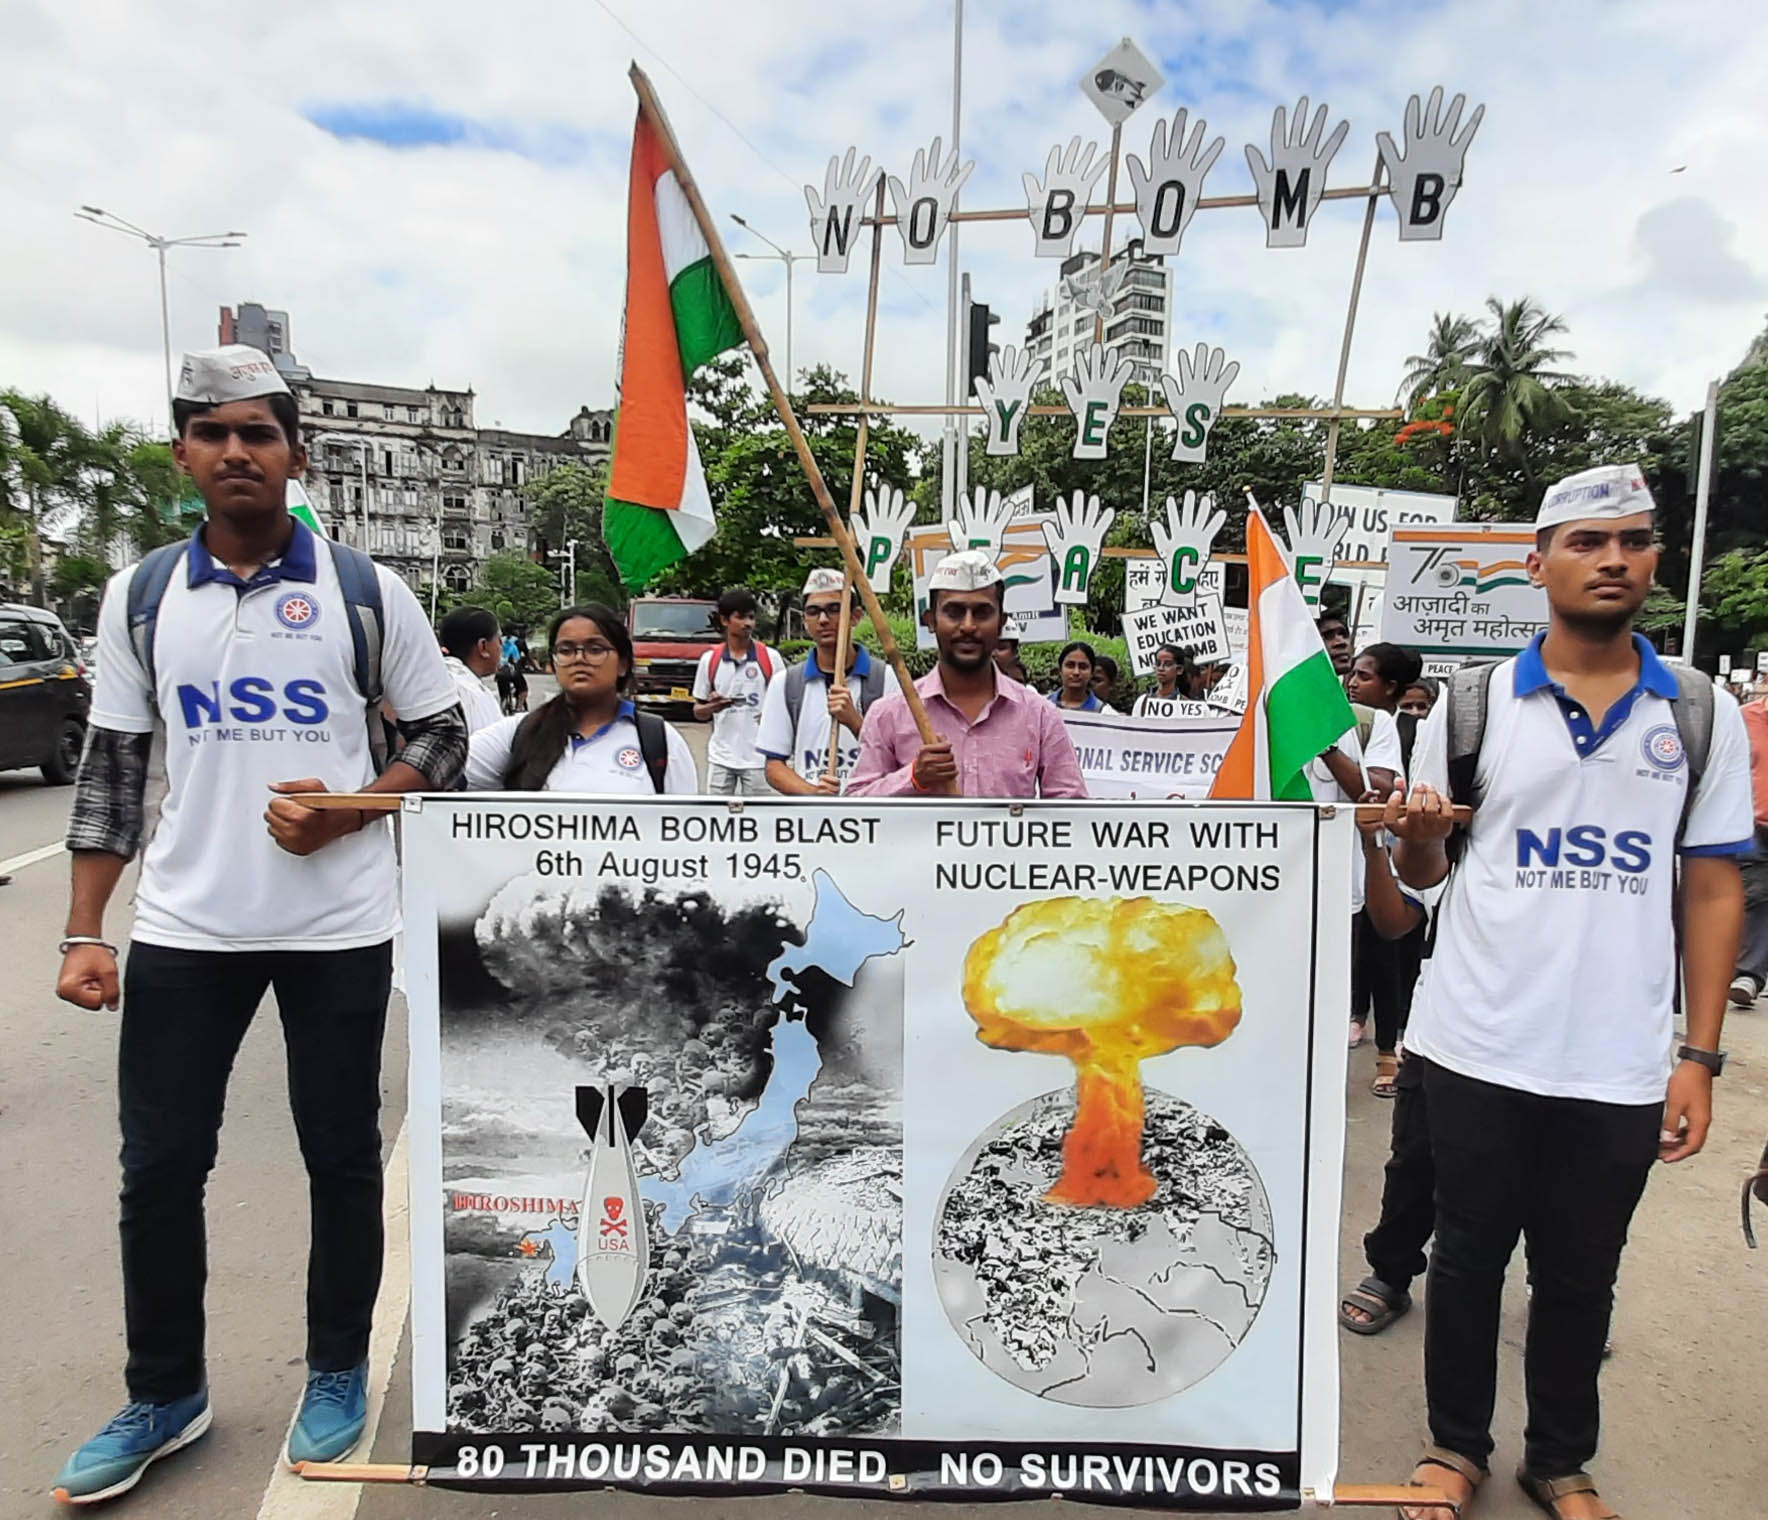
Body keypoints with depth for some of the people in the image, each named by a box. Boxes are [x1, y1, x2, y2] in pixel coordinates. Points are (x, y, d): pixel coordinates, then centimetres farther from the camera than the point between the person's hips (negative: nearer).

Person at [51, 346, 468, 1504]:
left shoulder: (364, 588, -2)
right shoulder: (139, 596, 5)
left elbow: (445, 741, 1)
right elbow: (113, 768, 7)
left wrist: (343, 811, -15)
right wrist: (85, 930, 2)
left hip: (338, 929, -2)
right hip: (181, 932, 3)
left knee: (343, 1161, 10)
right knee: (159, 1169, 10)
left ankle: (339, 1375, 31)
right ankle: (166, 1394, 32)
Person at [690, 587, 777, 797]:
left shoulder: (770, 657, -1)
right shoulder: (710, 659, 3)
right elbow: (698, 712, 9)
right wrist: (711, 707, -14)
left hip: (757, 756, -1)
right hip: (720, 757, 1)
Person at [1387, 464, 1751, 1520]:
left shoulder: (1702, 716, 2)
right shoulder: (1473, 705, -1)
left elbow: (1714, 890, 3)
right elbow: (1422, 874, 5)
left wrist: (1700, 1056, -2)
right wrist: (1418, 835, -19)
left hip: (1622, 1067, 1)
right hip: (1480, 1049, -1)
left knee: (1581, 1276, 17)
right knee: (1470, 1256, 14)